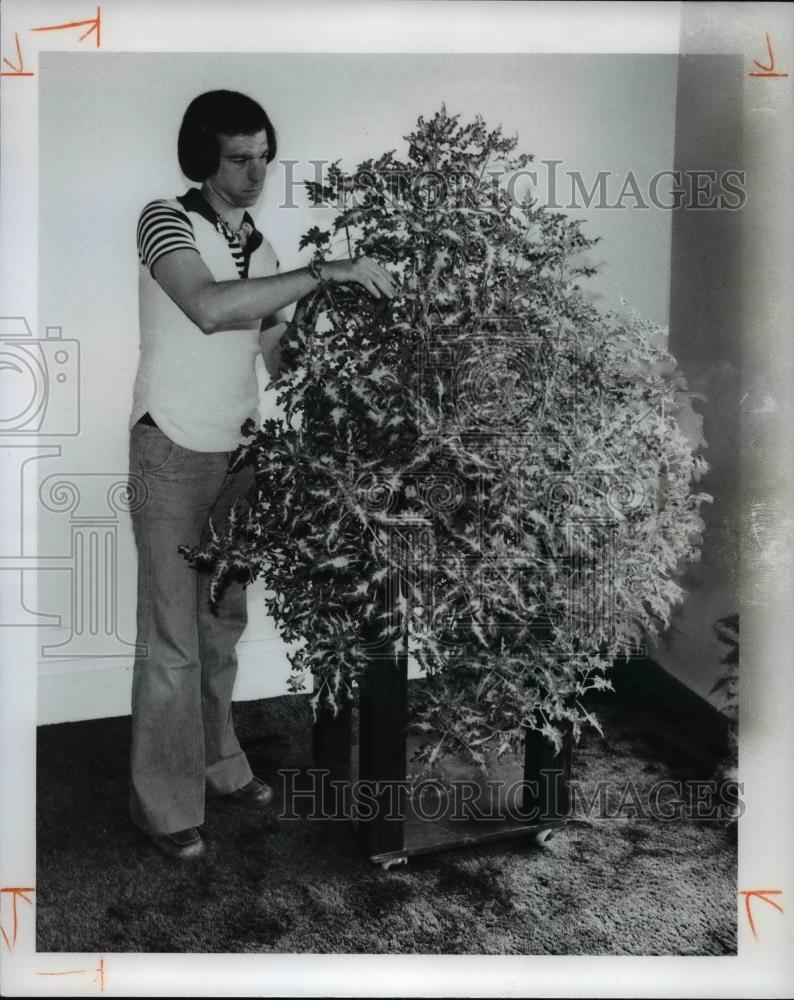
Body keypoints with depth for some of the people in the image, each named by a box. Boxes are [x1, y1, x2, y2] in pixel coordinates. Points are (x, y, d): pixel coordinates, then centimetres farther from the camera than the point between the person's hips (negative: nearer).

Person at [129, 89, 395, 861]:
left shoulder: (260, 248, 10)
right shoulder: (166, 220, -10)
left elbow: (278, 356, 11)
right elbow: (208, 308, -29)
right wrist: (324, 272, -28)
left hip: (239, 452, 6)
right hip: (173, 452, -6)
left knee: (224, 622, 14)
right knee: (173, 635, -2)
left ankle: (218, 764, 31)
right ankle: (163, 801, 12)